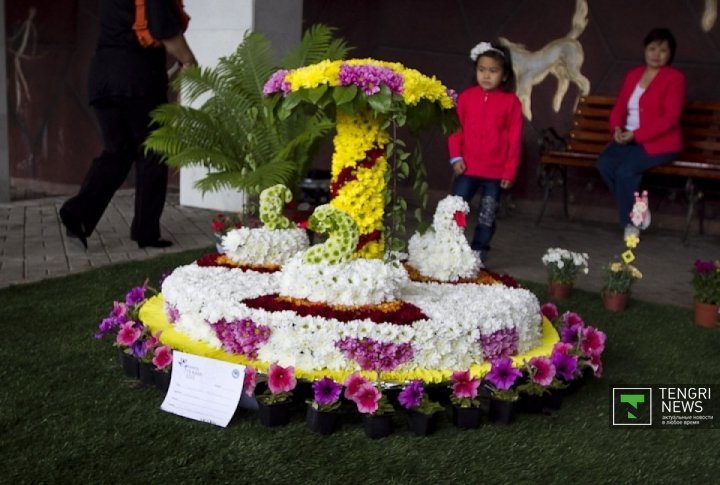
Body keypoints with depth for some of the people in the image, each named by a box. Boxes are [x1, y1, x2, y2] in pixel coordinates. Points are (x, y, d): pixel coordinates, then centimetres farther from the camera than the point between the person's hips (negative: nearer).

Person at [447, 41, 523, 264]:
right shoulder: (466, 97, 1)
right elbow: (456, 129, 3)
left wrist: (510, 171, -5)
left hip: (496, 172, -1)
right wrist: (456, 157, -6)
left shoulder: (511, 102, -4)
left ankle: (478, 253, 19)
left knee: (487, 217, 8)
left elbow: (515, 139, -3)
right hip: (467, 168, 1)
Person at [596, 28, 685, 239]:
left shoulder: (675, 78, -6)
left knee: (625, 170, -29)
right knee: (604, 164, -22)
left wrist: (636, 134, -21)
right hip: (628, 139, 6)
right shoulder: (633, 74, 14)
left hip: (659, 142, -6)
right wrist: (617, 128, -9)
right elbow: (619, 107, 13)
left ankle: (631, 221, -6)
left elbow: (670, 118, -14)